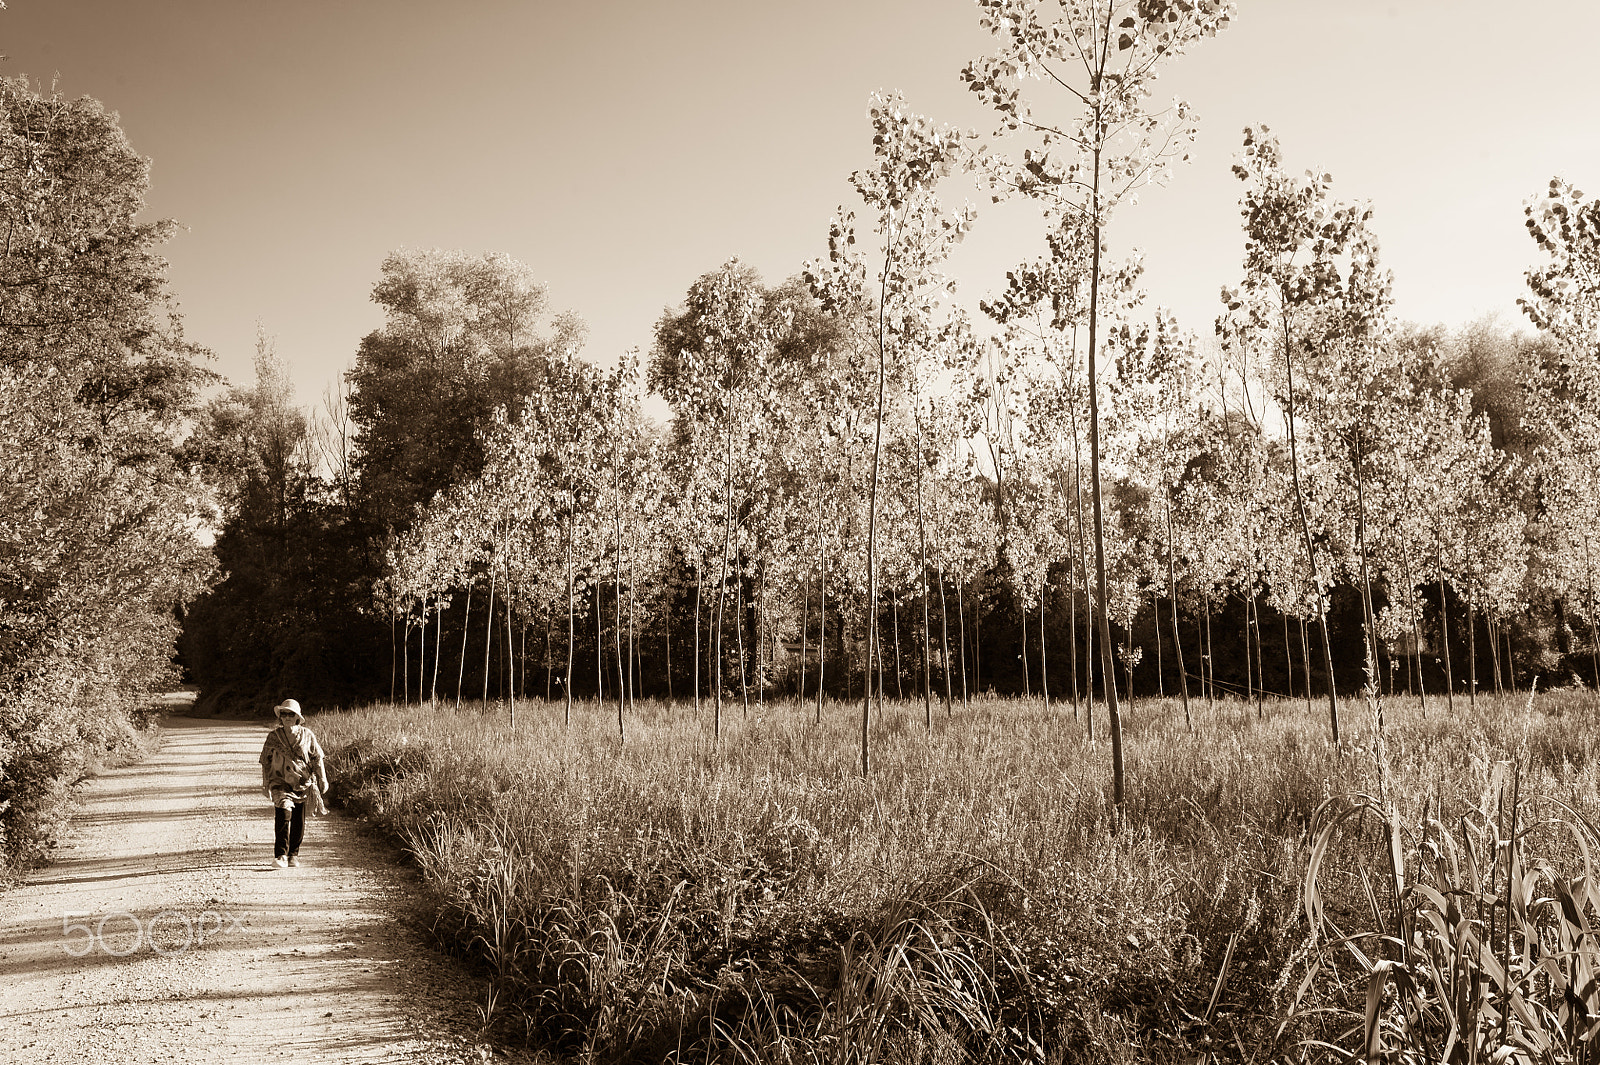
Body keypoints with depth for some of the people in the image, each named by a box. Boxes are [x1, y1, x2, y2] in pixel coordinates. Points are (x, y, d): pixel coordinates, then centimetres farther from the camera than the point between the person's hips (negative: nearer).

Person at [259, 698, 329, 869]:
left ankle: (294, 854, 22)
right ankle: (280, 855, -19)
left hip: (302, 783, 2)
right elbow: (265, 761, 10)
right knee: (283, 813, -20)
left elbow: (317, 759, 8)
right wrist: (266, 784, 11)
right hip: (280, 783, -1)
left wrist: (322, 781, 8)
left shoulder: (307, 735, 2)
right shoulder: (273, 736, 1)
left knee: (298, 820, 7)